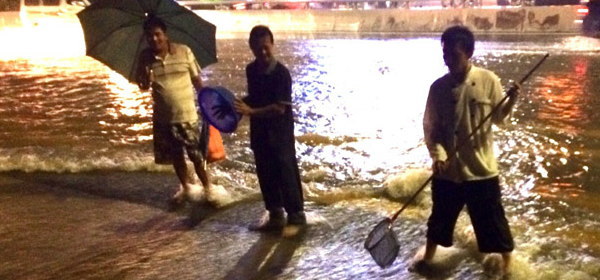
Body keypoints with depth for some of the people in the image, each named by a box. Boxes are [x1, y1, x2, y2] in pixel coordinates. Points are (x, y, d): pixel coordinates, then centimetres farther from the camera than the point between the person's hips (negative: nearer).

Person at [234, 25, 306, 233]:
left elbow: (280, 108, -21)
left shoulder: (281, 73, -17)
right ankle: (275, 216, 27)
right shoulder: (251, 70, 4)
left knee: (286, 174, 2)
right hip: (259, 131, 7)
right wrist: (242, 106, -2)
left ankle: (296, 216, 16)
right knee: (266, 175, 14)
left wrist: (251, 112, -25)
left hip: (280, 132, -7)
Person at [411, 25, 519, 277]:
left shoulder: (488, 80, -9)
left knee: (492, 218, 9)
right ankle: (428, 257, 42)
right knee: (440, 216, 19)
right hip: (448, 168, 2)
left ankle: (507, 263, 32)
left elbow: (499, 119, 1)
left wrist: (512, 100, -18)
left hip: (481, 167, -2)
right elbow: (430, 126, -2)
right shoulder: (438, 87, -6)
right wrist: (437, 154, -16)